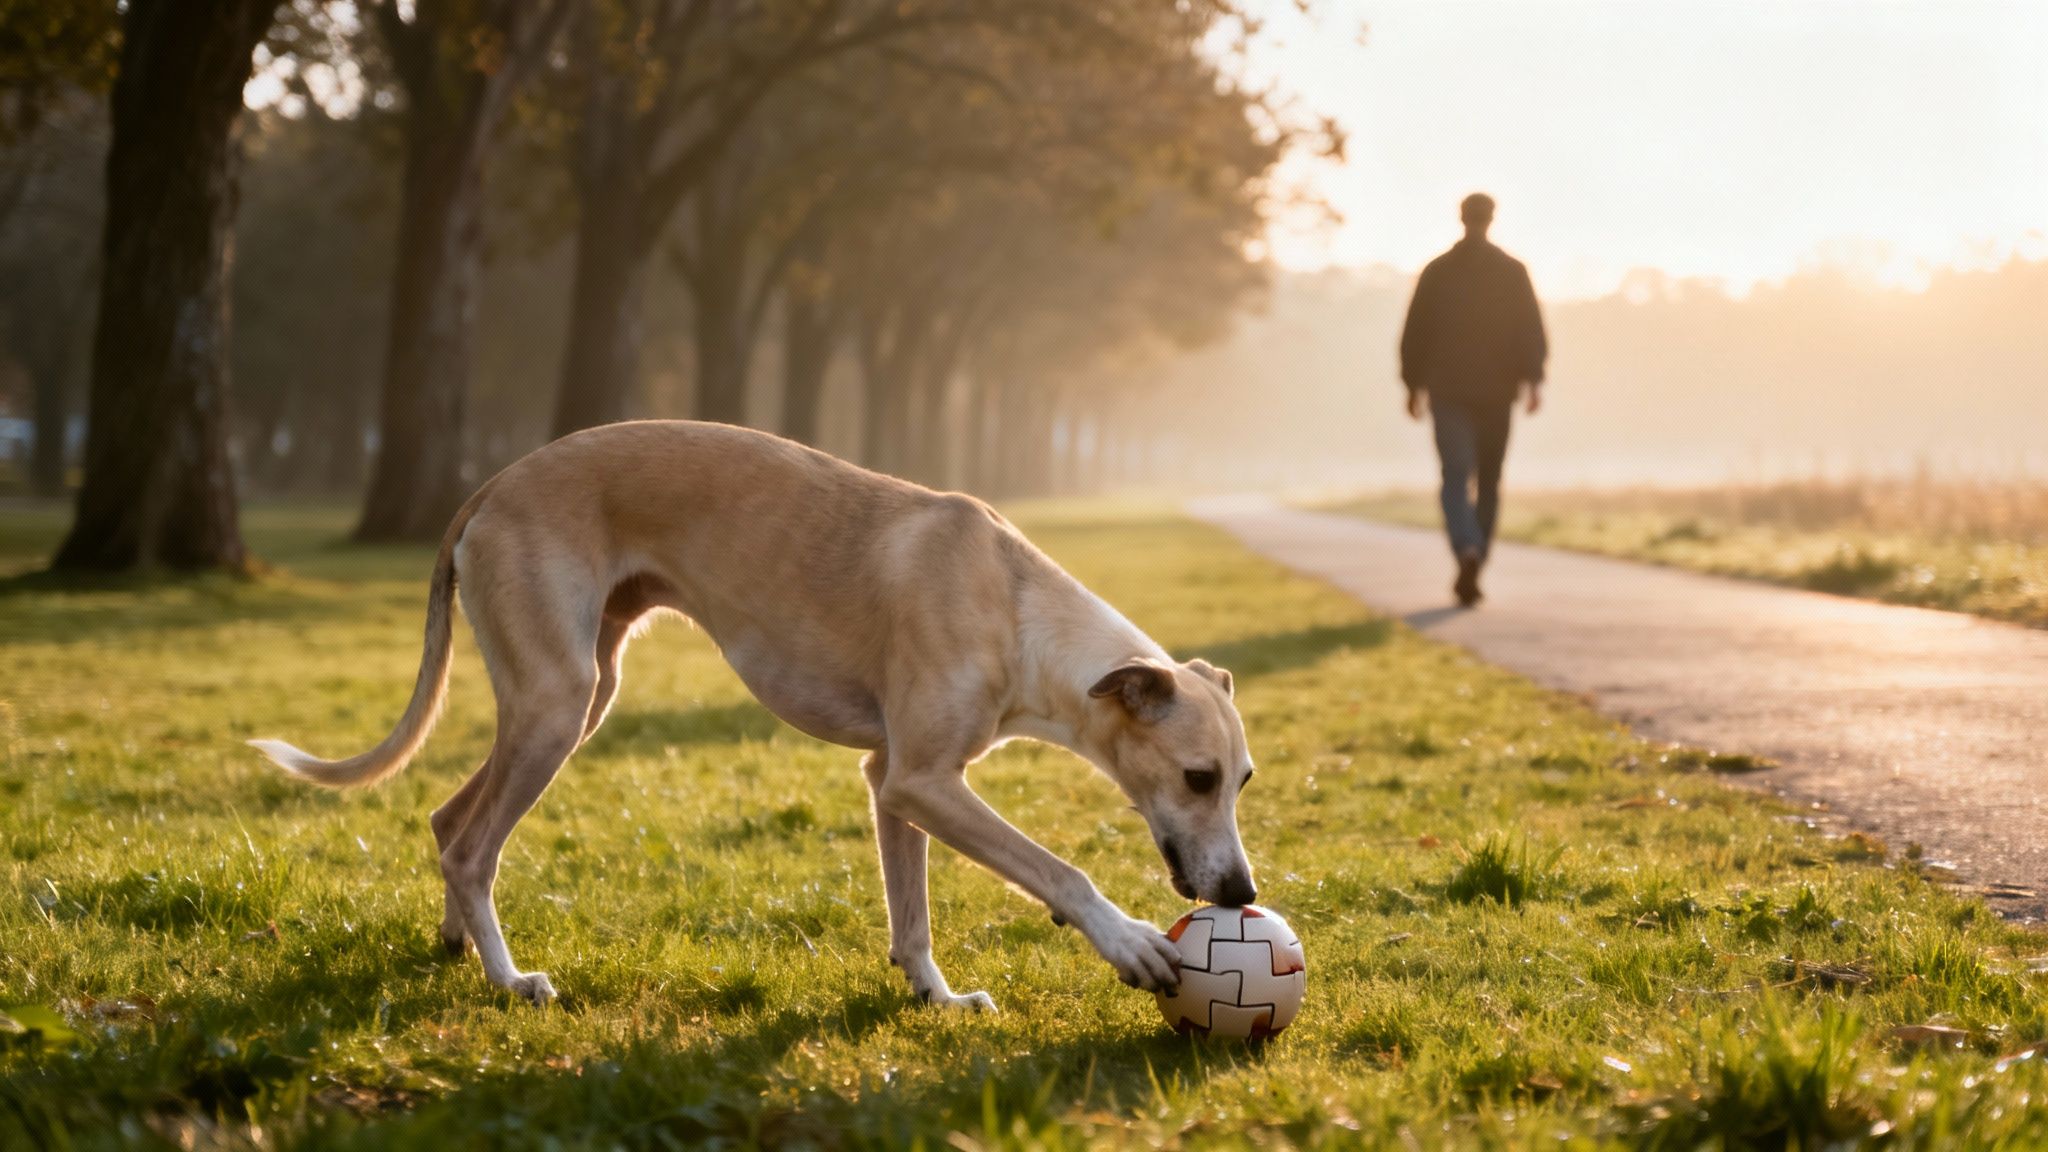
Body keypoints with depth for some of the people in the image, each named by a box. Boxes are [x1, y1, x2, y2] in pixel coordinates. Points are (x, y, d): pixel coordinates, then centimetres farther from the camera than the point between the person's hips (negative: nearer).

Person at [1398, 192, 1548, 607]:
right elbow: (1531, 330, -8)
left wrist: (1414, 385, 14)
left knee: (1456, 478, -6)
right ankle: (1472, 571, 14)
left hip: (1448, 390, -1)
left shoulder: (1437, 271, 3)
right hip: (1497, 390, 1)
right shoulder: (1512, 271, 1)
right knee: (1488, 481, 12)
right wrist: (1534, 379, -12)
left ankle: (1467, 551, -32)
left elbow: (1415, 333, 5)